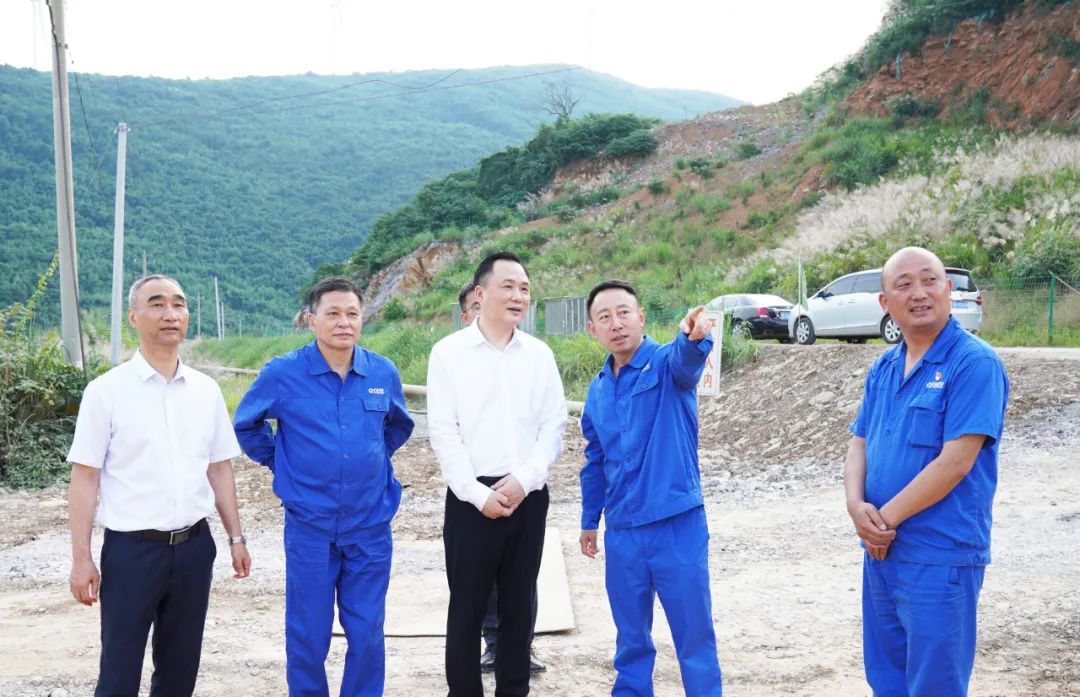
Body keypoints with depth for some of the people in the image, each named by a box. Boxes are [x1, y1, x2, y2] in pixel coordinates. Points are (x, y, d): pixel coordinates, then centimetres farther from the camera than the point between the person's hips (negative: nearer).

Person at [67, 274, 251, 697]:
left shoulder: (206, 390, 5)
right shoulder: (106, 390, -7)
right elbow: (85, 478, -7)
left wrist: (236, 537, 9)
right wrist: (81, 558, -10)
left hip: (194, 546, 4)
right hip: (131, 549, -4)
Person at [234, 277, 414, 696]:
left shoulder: (384, 373, 0)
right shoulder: (282, 374, -8)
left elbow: (399, 425, 21)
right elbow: (245, 425, 9)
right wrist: (280, 462, 5)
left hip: (370, 526, 2)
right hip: (309, 527, -2)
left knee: (367, 635, 8)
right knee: (308, 636, 8)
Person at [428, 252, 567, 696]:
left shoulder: (540, 354, 6)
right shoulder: (448, 352, -2)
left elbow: (554, 426, 4)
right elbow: (443, 432, -6)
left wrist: (523, 480, -10)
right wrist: (478, 493, -12)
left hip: (528, 496, 3)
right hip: (472, 497, -3)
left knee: (519, 603, 10)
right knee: (467, 604, 4)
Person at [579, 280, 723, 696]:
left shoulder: (666, 365, -8)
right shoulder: (598, 390, 9)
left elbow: (686, 360, -34)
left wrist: (694, 337, -56)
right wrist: (589, 521, 21)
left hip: (677, 525, -5)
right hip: (622, 533, 5)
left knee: (694, 635, 3)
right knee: (630, 636, 17)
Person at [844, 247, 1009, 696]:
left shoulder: (975, 363, -15)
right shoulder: (883, 367, 9)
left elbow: (955, 462, -21)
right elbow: (859, 445, 10)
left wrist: (886, 519, -14)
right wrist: (856, 506, -10)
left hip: (940, 557, -7)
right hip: (881, 551, 8)